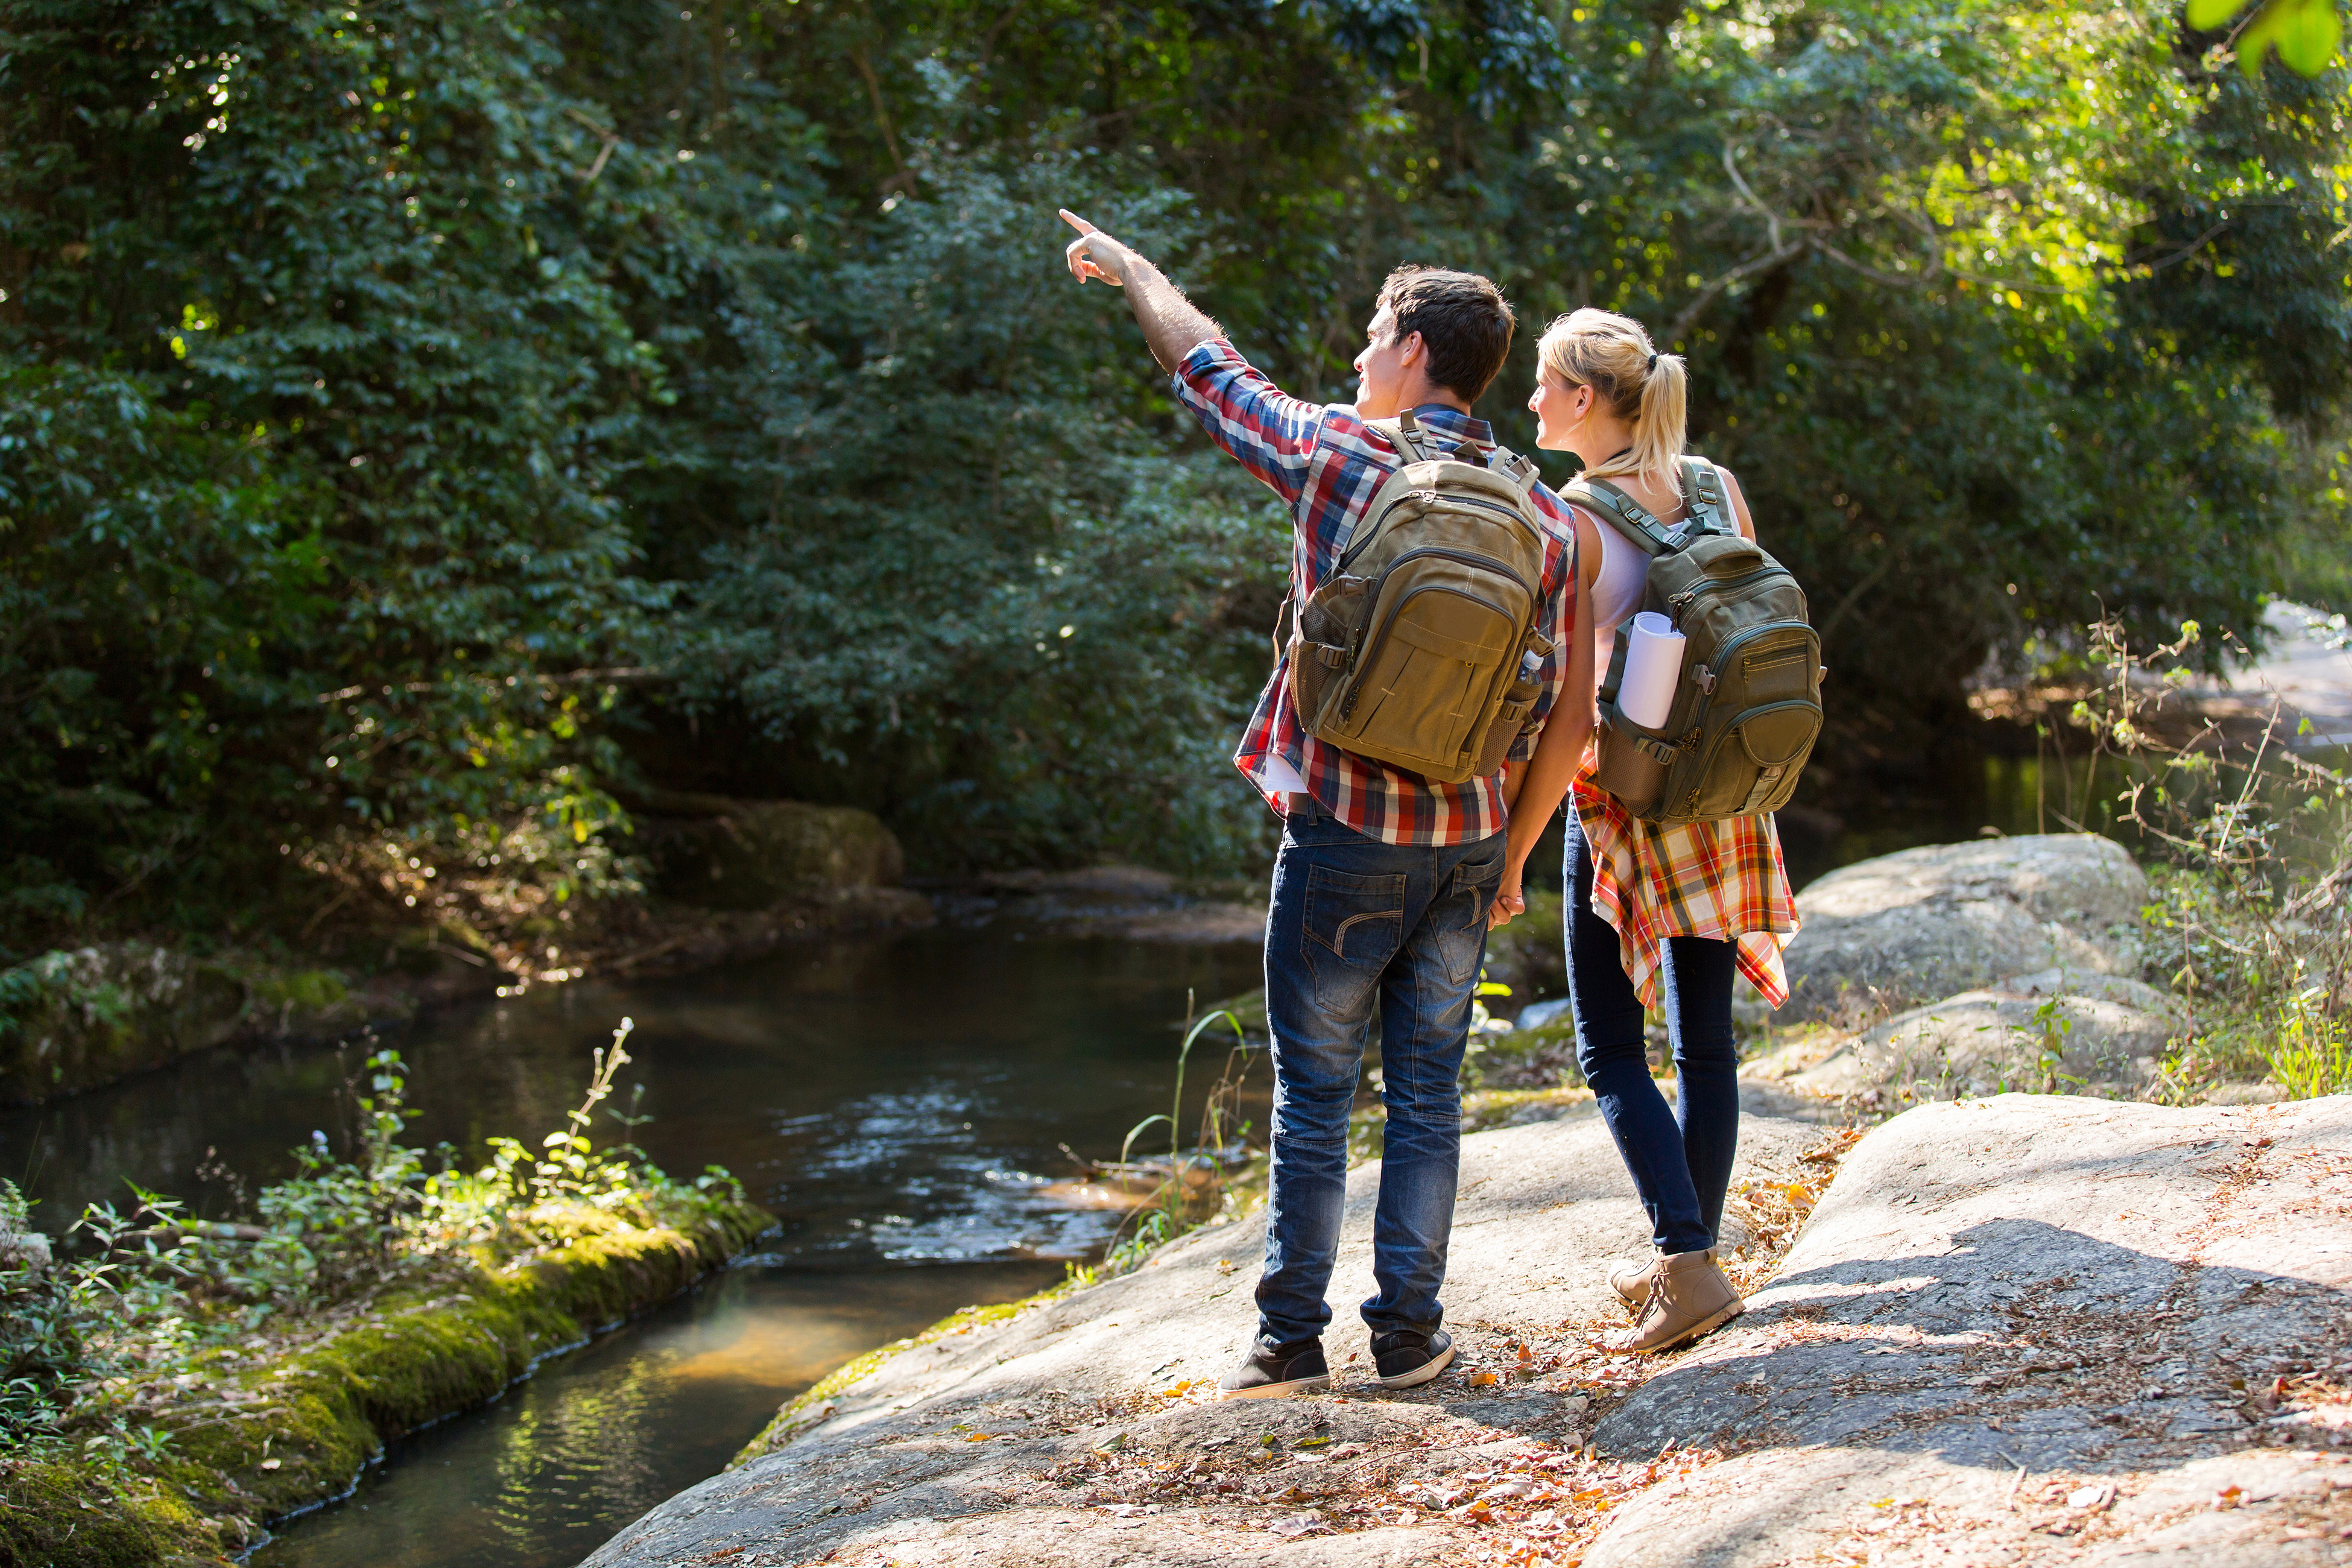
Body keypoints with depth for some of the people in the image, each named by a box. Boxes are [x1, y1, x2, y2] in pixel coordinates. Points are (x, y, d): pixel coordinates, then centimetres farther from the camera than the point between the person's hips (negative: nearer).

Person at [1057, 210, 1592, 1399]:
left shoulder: (1336, 453, -8)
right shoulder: (1541, 512, 4)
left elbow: (1207, 369, 8)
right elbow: (1563, 709, 5)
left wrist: (1128, 268, 25)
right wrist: (1506, 849, 16)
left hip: (1348, 831, -4)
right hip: (1470, 840, 4)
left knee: (1314, 1092, 4)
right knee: (1427, 1089, 11)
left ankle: (1290, 1341, 9)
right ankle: (1408, 1332, 14)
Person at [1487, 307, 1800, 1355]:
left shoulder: (1571, 522, -15)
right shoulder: (1720, 493, 3)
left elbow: (1569, 717, -17)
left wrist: (1510, 856, -11)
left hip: (1623, 798, -6)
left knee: (1611, 1052, 3)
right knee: (1705, 1040, 14)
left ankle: (1690, 1270, -7)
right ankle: (1688, 1256, 24)